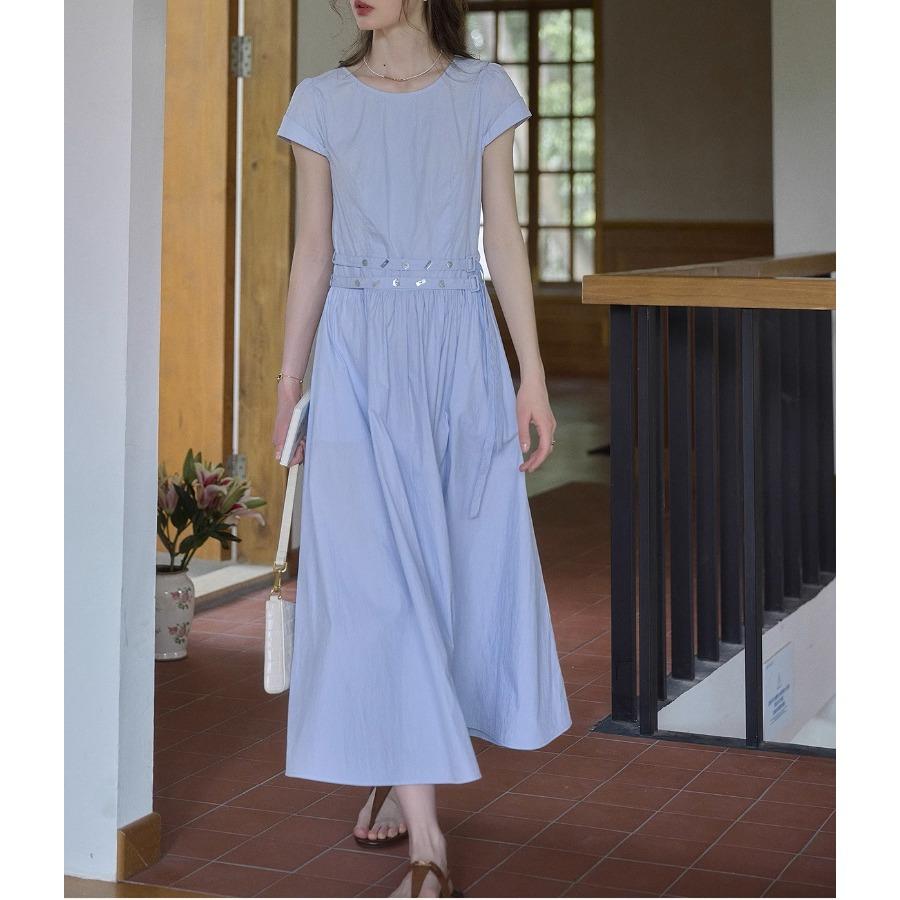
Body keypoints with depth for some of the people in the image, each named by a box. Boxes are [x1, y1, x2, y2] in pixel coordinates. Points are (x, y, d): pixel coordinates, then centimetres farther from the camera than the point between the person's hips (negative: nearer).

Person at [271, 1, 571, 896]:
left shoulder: (483, 92, 6)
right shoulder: (323, 101, 6)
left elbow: (504, 236, 4)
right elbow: (312, 252, 8)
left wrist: (532, 375, -1)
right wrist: (289, 381, 7)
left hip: (460, 348, 1)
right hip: (358, 352, -1)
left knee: (462, 564, 5)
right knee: (376, 577, -7)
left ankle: (403, 770, 27)